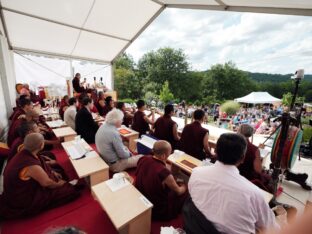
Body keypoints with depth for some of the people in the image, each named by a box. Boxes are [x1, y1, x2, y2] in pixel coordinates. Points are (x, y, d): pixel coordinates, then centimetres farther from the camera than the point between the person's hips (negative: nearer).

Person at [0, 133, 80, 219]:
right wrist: (58, 184, -4)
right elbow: (46, 183, -21)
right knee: (69, 190, -9)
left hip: (22, 190, 9)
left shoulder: (24, 153, -11)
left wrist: (52, 173, 4)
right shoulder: (31, 165, -36)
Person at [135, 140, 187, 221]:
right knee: (186, 192, 11)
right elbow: (178, 192, -15)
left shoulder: (143, 159, -18)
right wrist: (184, 187, 7)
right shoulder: (164, 172, -36)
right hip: (157, 211, -6)